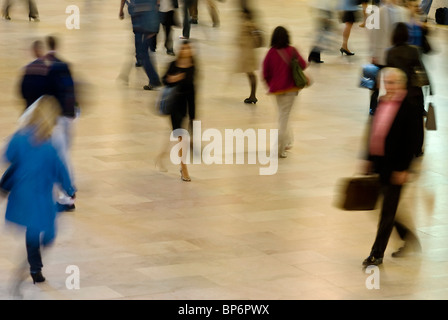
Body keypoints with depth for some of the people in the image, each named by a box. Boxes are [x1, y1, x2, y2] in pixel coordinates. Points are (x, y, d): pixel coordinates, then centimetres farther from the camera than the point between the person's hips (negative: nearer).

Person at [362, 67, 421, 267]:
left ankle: (377, 254, 8)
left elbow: (411, 142, -14)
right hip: (379, 162, 7)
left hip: (395, 166, -7)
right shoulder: (381, 103, 8)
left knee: (387, 210, 1)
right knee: (387, 208, 15)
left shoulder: (408, 108, -13)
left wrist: (403, 169, -16)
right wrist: (369, 159, 13)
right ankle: (408, 237, 35)